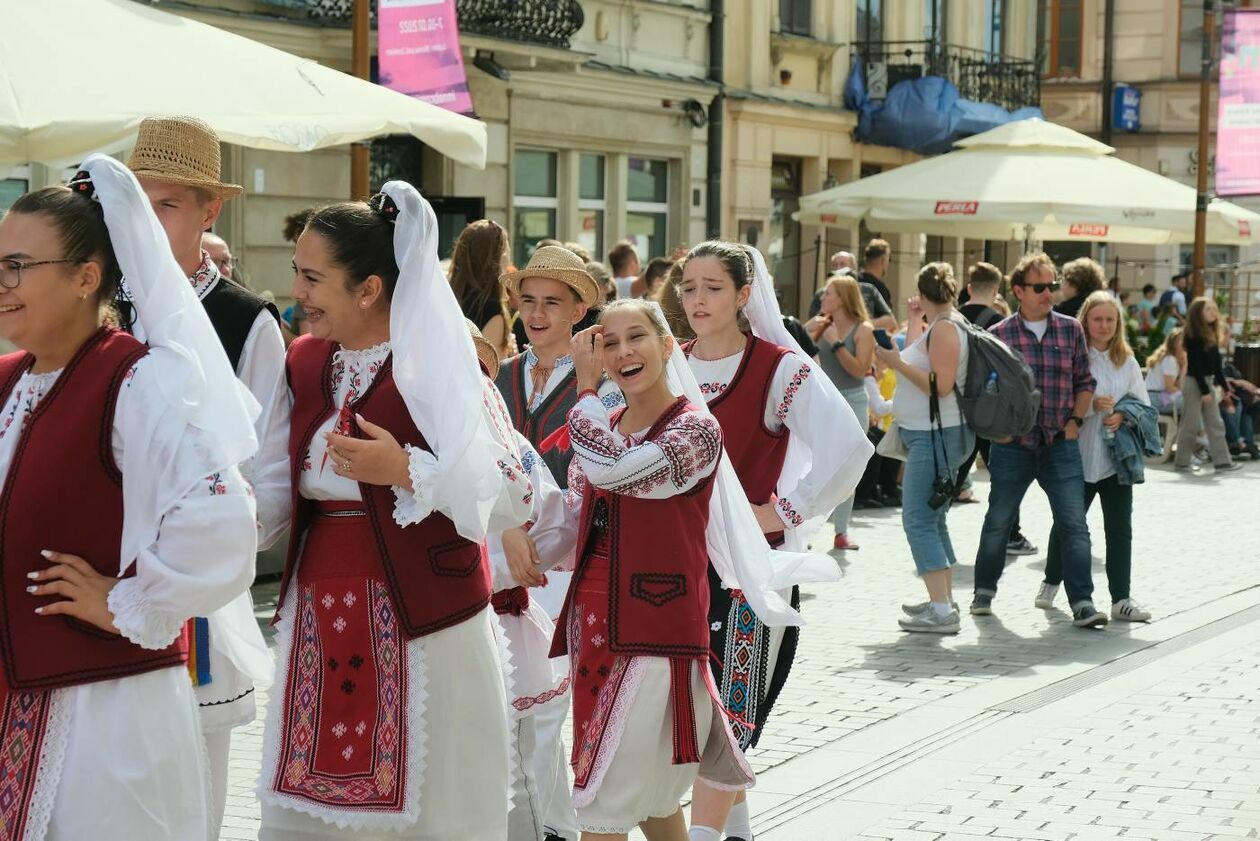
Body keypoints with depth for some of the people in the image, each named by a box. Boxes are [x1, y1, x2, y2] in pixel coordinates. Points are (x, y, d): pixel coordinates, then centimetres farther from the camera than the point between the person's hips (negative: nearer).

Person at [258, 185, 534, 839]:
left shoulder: (437, 365, -9)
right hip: (317, 625, 6)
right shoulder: (303, 362, 9)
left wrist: (406, 471, -21)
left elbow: (514, 497, -14)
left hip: (418, 624, -5)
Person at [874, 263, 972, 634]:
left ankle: (941, 611, -17)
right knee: (932, 519, 18)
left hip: (936, 435, -11)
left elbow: (941, 385, -22)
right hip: (930, 434, 11)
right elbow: (915, 360, 25)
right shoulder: (941, 325, 16)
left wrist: (896, 362, -18)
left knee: (918, 519, -13)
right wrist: (914, 321, 24)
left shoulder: (945, 327, -14)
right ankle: (944, 600, 26)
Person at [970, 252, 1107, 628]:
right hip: (1012, 445, -1)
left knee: (1074, 524, -5)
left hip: (1061, 443, 1)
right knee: (998, 521, 11)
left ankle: (1082, 602, -4)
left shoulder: (1070, 329, 6)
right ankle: (985, 590, 29)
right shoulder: (998, 335, 0)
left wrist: (1075, 420, 1)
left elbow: (1085, 382, 12)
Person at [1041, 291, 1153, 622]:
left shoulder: (1127, 362, 7)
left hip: (1117, 458, 3)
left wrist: (1123, 415, -10)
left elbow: (1144, 406, 10)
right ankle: (1051, 582, 33)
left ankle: (1121, 599, 4)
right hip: (1079, 456, -3)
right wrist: (1091, 405, -23)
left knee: (1120, 528, 0)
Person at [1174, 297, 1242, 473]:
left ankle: (1222, 461, 5)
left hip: (1208, 381, 8)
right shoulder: (1193, 336, -14)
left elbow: (1216, 363, 14)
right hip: (1194, 382, -8)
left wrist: (1223, 384, 10)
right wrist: (1204, 390, -19)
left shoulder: (1212, 334, 11)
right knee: (1191, 424, -2)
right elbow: (1195, 364, -17)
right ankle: (1182, 461, 7)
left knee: (1215, 424, 5)